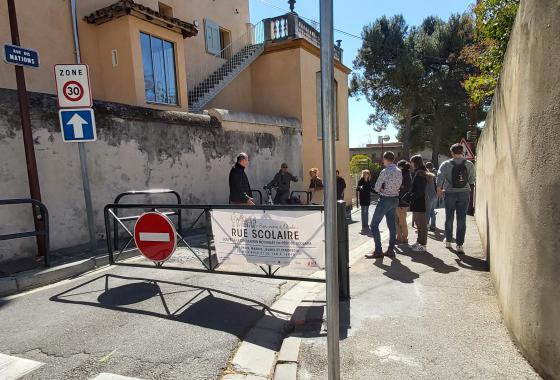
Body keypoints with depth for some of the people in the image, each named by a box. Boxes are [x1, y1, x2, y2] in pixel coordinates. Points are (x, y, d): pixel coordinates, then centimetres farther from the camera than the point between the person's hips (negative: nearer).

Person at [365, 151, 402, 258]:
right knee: (392, 225, 12)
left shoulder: (385, 171, -17)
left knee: (374, 225, -2)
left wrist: (381, 189, 5)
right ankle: (391, 250, 17)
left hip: (385, 200, -8)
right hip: (395, 199, 8)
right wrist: (385, 189, 3)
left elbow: (376, 188, -15)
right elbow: (398, 186, 15)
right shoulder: (399, 171, 8)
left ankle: (378, 251, -3)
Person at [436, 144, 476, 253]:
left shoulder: (446, 164, -5)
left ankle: (448, 241, 25)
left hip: (449, 193, 0)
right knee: (462, 220, 3)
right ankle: (459, 245, 2)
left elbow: (440, 178, -10)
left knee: (449, 218, 13)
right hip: (464, 193, 1)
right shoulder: (469, 164, 0)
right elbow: (472, 180, 3)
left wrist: (439, 190, 2)